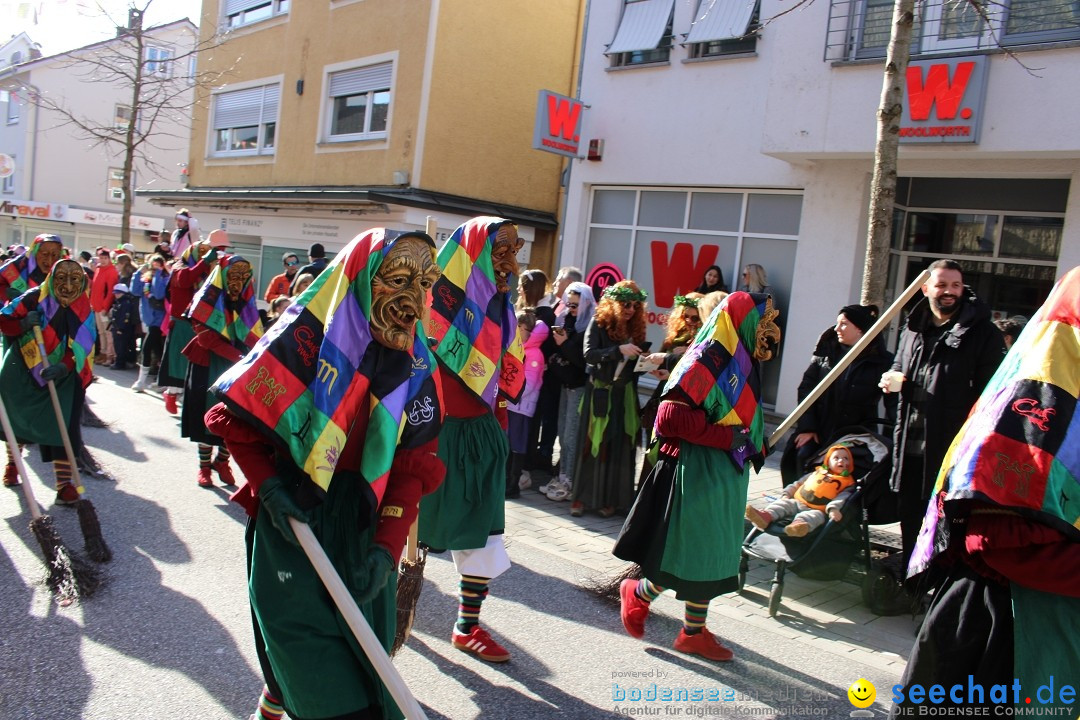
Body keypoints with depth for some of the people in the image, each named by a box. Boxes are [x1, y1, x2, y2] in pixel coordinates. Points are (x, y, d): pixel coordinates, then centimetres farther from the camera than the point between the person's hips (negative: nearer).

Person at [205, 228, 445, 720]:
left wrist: (388, 545, -11)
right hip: (293, 516, -4)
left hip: (364, 525, 5)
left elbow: (413, 466, -2)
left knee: (362, 649, 13)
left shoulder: (418, 367, -2)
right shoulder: (305, 338, -14)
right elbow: (232, 417, -4)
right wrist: (268, 485, -14)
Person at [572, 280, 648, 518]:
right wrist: (619, 350, -27)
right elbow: (589, 354, -18)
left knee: (620, 447, 4)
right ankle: (583, 497, 11)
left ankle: (611, 499, 12)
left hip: (625, 394, 3)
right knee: (594, 445, 2)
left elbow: (638, 360, 7)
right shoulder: (599, 322, -6)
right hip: (600, 392, -3)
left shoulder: (636, 328, 5)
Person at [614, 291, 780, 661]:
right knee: (691, 555, 0)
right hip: (700, 473, -9)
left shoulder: (741, 363, 11)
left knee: (714, 556, 14)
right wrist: (727, 437, -22)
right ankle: (637, 594, 25)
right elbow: (671, 416, -24)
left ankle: (695, 632, 26)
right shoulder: (706, 360, -17)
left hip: (727, 475, 9)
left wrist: (756, 445, -1)